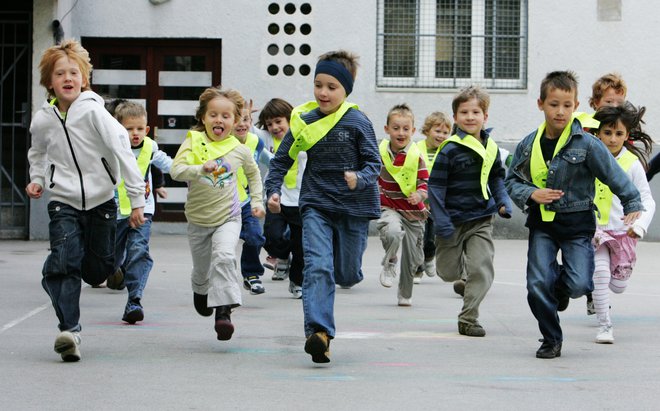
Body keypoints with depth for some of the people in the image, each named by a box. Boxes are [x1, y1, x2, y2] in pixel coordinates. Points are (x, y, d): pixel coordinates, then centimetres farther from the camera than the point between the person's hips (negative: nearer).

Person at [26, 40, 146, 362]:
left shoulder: (93, 111, -12)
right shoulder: (42, 120, -1)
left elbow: (122, 151, -13)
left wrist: (137, 199, -15)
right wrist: (37, 180, 3)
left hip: (100, 200, -1)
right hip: (63, 203, 1)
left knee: (98, 271, 7)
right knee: (64, 262, -18)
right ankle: (69, 329, -16)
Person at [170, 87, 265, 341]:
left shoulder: (240, 150, -3)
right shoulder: (193, 142, -9)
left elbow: (253, 173, 18)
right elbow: (176, 170, -22)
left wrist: (257, 201, 12)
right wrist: (201, 169, -38)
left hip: (228, 218, -1)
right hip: (198, 218, 1)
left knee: (224, 257, -26)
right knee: (201, 268, 15)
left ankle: (223, 311, -27)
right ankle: (201, 292, 51)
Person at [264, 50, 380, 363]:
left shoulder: (358, 122, -7)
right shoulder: (304, 122, 2)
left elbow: (374, 163, -8)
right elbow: (282, 160, 10)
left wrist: (359, 179, -29)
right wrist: (274, 190, -5)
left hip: (353, 207, -1)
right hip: (316, 205, 1)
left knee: (346, 274, 9)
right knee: (317, 268, -17)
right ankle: (319, 332, -25)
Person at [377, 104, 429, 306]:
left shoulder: (416, 156, -9)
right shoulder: (380, 152, -3)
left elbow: (425, 184, -7)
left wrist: (419, 195, -27)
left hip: (413, 211, 1)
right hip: (388, 208, -1)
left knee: (412, 258, 9)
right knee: (393, 233, -35)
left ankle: (405, 294, 33)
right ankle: (389, 264, -7)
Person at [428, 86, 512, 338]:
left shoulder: (490, 147, 3)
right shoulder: (450, 150, -14)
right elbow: (435, 186, -12)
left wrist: (503, 203, 5)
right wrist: (440, 221, -17)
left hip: (481, 219, 3)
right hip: (453, 219, -3)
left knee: (482, 270, -9)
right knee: (449, 273, 9)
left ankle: (468, 319, 1)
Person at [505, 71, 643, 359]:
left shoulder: (586, 144, -10)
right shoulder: (529, 145, 1)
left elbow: (614, 175, -5)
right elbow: (512, 181, 7)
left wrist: (632, 205, -5)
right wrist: (531, 194, -11)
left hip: (577, 224, -2)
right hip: (542, 224, 2)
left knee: (578, 286, -14)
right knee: (537, 286, -9)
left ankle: (562, 284, 24)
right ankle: (551, 340, 12)